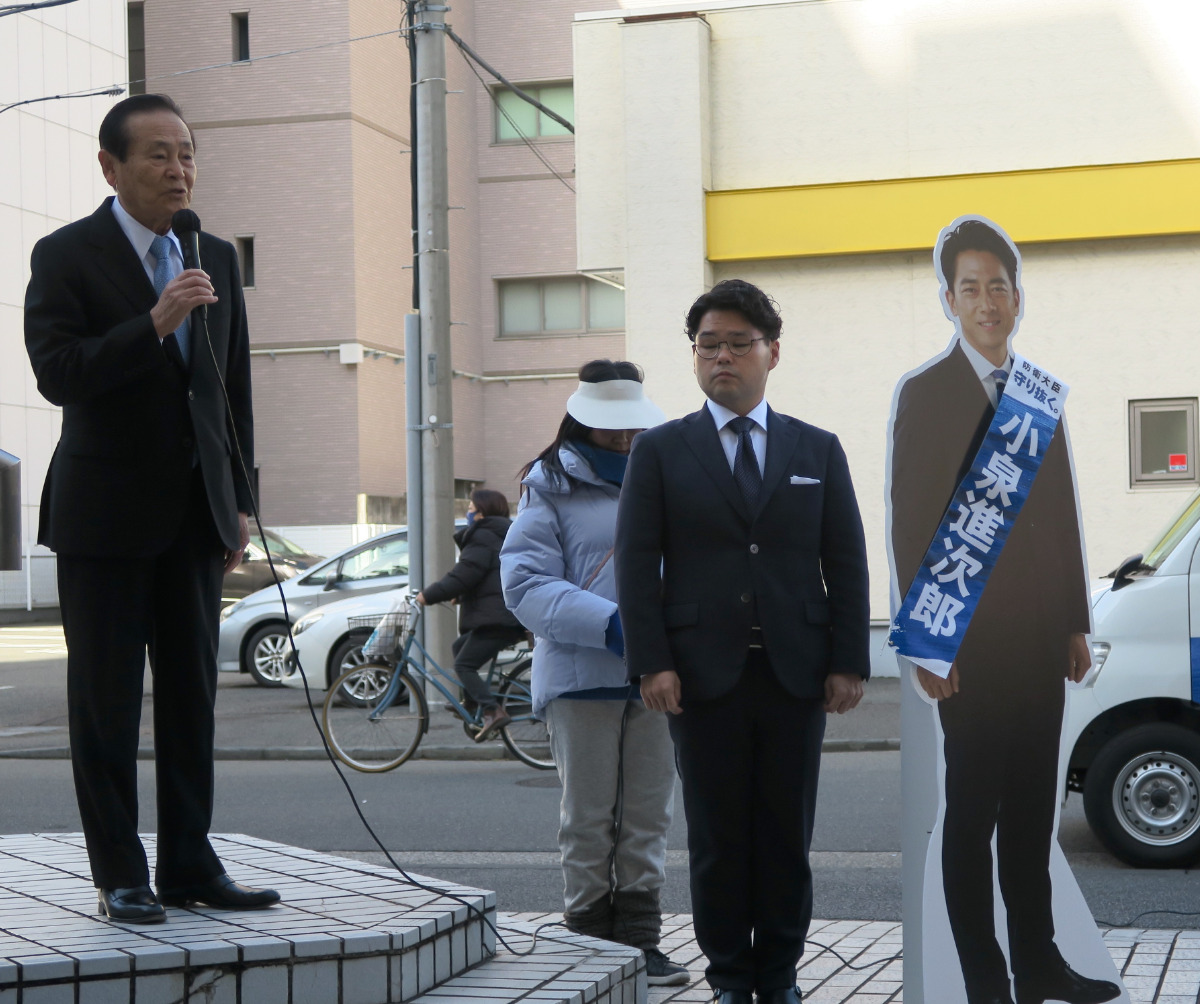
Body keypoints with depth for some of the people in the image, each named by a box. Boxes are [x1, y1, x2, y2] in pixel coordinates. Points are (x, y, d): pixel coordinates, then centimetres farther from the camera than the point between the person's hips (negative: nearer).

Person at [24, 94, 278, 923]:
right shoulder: (67, 256, -6)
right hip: (106, 515, -5)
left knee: (192, 697, 8)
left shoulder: (217, 259, 10)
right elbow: (58, 373, -17)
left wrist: (239, 502, 12)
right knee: (107, 701, 1)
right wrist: (154, 324, -26)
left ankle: (190, 863, 17)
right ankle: (121, 876, 9)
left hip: (195, 512, 5)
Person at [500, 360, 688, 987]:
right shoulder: (550, 488, 1)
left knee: (648, 816, 7)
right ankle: (590, 944, 12)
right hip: (580, 675, -4)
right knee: (588, 818, 4)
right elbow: (525, 583, -8)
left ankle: (639, 940, 15)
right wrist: (609, 623, -20)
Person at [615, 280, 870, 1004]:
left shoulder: (818, 450, 11)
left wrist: (849, 662, 0)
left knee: (788, 833, 6)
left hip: (796, 674, 1)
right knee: (717, 835, 3)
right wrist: (653, 663, -9)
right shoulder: (661, 451, 6)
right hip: (704, 674, -1)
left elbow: (847, 563, 8)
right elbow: (637, 562, 0)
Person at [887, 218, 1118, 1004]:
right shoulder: (925, 393, -3)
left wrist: (1077, 623, 10)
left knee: (1032, 807, 11)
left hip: (1041, 637, 5)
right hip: (973, 638, -5)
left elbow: (1065, 517, 14)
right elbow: (909, 525, -7)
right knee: (974, 811, 1)